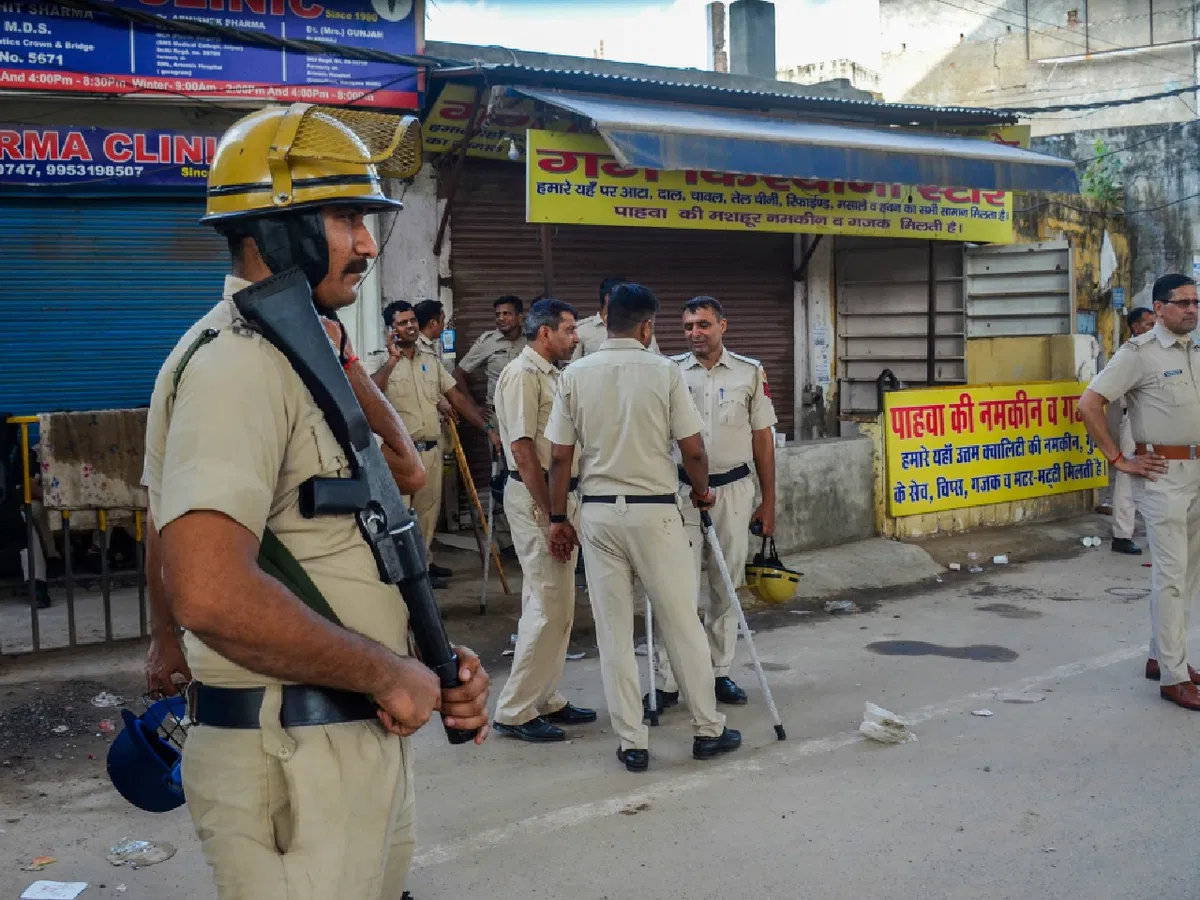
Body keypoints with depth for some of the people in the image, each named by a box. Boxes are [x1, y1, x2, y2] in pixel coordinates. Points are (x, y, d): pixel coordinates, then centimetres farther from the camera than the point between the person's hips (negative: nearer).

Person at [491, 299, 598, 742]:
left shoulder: (551, 374, 17)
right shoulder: (522, 374, -13)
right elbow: (522, 449, -19)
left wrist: (565, 509, 16)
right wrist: (549, 515, -20)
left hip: (560, 493, 10)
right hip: (536, 498, -10)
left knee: (558, 604, 13)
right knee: (547, 606, -9)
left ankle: (545, 699, 22)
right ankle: (515, 711, -2)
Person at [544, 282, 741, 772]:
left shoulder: (575, 374, 0)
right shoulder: (664, 371, -6)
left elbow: (560, 457, 0)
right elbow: (693, 450, -5)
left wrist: (558, 519, 10)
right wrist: (701, 491, 14)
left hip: (598, 512, 2)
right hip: (655, 511, -2)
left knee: (613, 631, 7)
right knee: (682, 623, 9)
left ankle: (631, 742, 11)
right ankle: (709, 729, 20)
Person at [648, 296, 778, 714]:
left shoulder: (749, 372, 3)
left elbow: (763, 438, 7)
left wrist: (768, 501, 6)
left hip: (733, 489, 1)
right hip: (681, 489, -1)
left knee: (726, 587, 9)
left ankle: (720, 672, 21)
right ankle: (668, 682, 1)